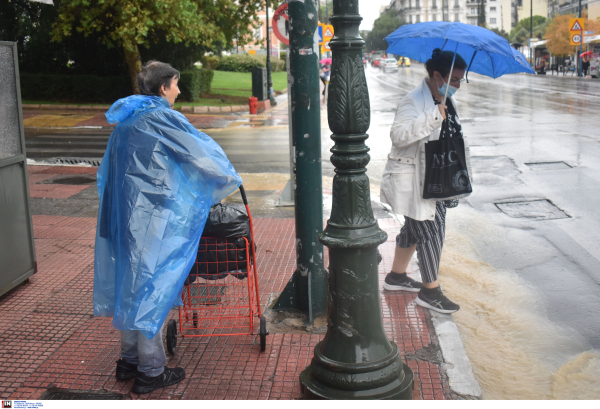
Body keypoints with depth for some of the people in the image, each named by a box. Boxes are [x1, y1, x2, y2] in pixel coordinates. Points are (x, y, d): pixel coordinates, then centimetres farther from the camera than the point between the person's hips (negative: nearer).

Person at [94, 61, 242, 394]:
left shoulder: (126, 119, 14)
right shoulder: (162, 118, -12)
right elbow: (202, 151, -8)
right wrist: (229, 177, 8)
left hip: (121, 213, 9)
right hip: (150, 216, -9)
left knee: (130, 283, 16)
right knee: (151, 287, -1)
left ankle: (129, 360, 27)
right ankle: (151, 372, 7)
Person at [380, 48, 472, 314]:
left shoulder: (446, 102, 13)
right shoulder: (413, 102, -19)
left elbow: (454, 138, 27)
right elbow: (399, 134, -35)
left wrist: (463, 167, 23)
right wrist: (433, 117, -39)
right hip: (413, 180, -10)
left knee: (414, 228, 19)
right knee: (430, 231, -6)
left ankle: (396, 276, 36)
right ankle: (430, 292, 6)